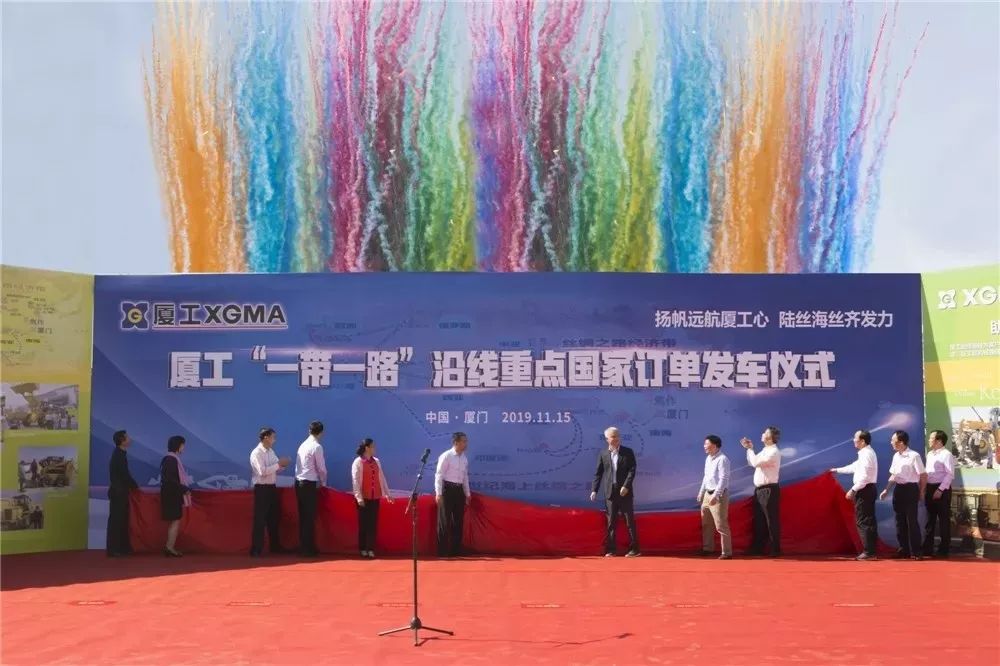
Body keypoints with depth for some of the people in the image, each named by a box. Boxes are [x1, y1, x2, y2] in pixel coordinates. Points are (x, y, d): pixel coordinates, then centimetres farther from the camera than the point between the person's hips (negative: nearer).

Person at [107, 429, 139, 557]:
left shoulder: (119, 454, 12)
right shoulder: (119, 455, -18)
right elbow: (125, 475, -17)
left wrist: (133, 486, 12)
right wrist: (135, 487, -5)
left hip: (119, 492, 10)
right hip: (118, 492, -10)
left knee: (121, 520, 13)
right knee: (116, 520, -5)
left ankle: (122, 547, 20)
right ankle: (113, 549, -2)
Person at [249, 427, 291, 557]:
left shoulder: (271, 452, 12)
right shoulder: (257, 453, -14)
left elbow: (275, 469, 15)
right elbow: (262, 471, -24)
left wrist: (282, 465, -5)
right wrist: (278, 464, -20)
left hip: (272, 487, 8)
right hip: (262, 488, -8)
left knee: (274, 517, 15)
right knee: (260, 519, -5)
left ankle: (275, 547, 25)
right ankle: (256, 550, 1)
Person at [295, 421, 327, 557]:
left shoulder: (303, 445, 11)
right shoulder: (317, 447, -11)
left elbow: (299, 465, 14)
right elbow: (321, 468, -8)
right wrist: (323, 482, 10)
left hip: (299, 483, 7)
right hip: (309, 484, -7)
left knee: (303, 516, 12)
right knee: (310, 517, -2)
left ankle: (303, 547, 17)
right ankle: (309, 549, 1)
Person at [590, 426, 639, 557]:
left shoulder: (628, 452, 0)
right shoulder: (603, 454, 5)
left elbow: (632, 470, -5)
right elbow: (598, 473, 7)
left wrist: (626, 486, -16)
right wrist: (594, 490, 0)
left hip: (624, 492, -2)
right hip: (610, 492, 2)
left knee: (630, 521, 2)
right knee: (611, 522, 5)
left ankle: (634, 549, 7)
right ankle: (610, 550, 10)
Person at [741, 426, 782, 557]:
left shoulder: (774, 452, -15)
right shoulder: (765, 451, 15)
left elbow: (755, 462, -22)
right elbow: (751, 463, 21)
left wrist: (750, 449, -8)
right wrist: (749, 449, 10)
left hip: (769, 490, -9)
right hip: (759, 490, 9)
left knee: (771, 521, -3)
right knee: (759, 521, 13)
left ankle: (775, 550, 3)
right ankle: (757, 548, 20)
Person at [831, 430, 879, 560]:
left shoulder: (866, 454, -16)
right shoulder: (866, 453, 15)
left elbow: (864, 477, -23)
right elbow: (854, 467, 26)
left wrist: (853, 490, -20)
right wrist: (838, 470, 33)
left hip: (864, 490, -10)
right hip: (868, 489, 10)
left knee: (863, 521, -7)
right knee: (869, 521, 12)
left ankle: (868, 552, -7)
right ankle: (871, 551, 16)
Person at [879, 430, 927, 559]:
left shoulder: (914, 456, -14)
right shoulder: (896, 456, 9)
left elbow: (923, 476, -9)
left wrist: (921, 493, -2)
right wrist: (887, 490, 13)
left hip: (910, 489, -7)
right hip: (898, 489, 7)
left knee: (911, 521, -4)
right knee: (900, 521, 10)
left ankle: (915, 552, 2)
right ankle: (904, 549, 19)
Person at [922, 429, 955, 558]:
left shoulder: (946, 454, -11)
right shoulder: (929, 454, 14)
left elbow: (950, 475, -16)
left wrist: (940, 490, -20)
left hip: (941, 490, -8)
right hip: (929, 488, 8)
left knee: (943, 520, 0)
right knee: (929, 519, 10)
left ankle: (944, 549, 7)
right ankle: (927, 549, 15)